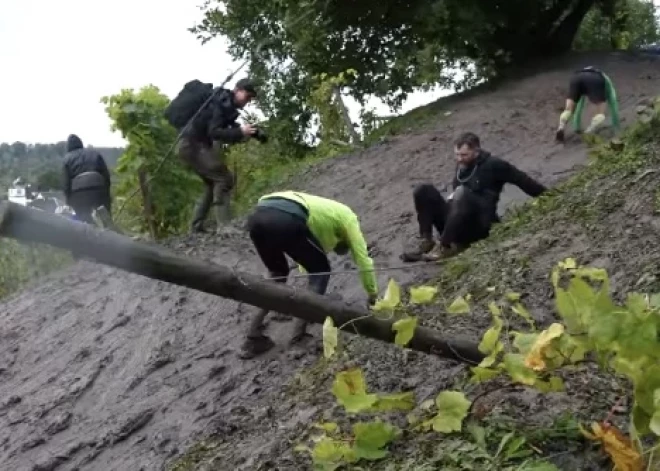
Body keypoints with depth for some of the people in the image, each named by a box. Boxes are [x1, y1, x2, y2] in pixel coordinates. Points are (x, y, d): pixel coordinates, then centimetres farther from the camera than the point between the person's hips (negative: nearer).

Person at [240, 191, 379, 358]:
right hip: (286, 219, -7)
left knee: (277, 274, 31)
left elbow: (305, 264, 49)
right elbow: (363, 259, 29)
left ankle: (254, 338, 22)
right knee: (320, 270, 19)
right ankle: (300, 333, 8)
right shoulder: (347, 216, 29)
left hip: (257, 216, 7)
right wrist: (373, 295, 42)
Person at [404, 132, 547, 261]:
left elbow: (522, 180, -3)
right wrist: (453, 198, 7)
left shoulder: (493, 165, -6)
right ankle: (427, 242, -17)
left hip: (478, 225, -6)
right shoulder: (462, 165, 12)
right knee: (424, 191, -8)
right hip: (456, 226, 6)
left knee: (463, 192, -33)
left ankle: (444, 246, -32)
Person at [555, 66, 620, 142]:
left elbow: (578, 109, 53)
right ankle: (589, 133, -14)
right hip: (594, 80, -3)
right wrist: (616, 127, 50)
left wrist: (577, 128, 58)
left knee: (568, 110, 11)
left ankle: (561, 128, -17)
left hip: (576, 78, 3)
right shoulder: (608, 85, 42)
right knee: (600, 114, 10)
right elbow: (614, 108, 43)